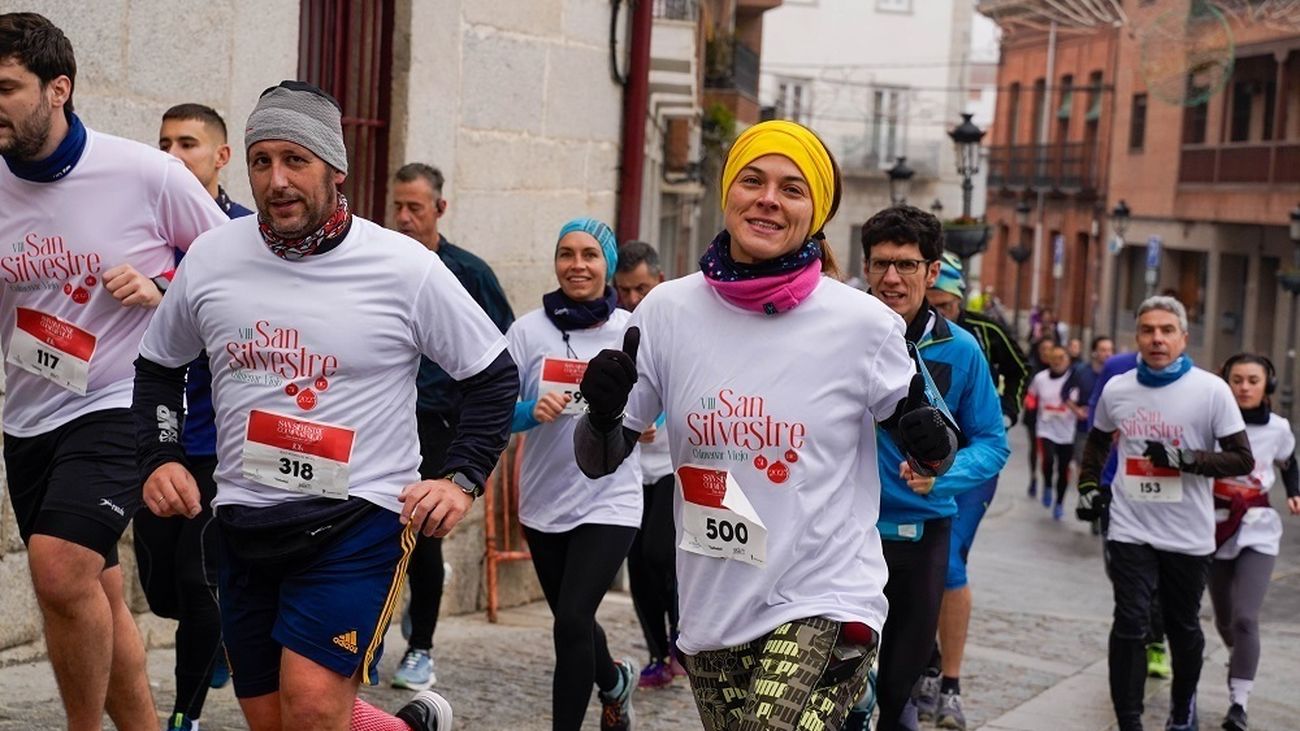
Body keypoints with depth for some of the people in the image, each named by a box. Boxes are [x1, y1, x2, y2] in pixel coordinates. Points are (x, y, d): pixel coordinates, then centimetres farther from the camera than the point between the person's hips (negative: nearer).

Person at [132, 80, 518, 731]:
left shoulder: (406, 268, -8)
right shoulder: (211, 257, 1)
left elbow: (494, 375, 2)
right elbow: (159, 366, 17)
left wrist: (462, 479, -8)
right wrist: (160, 458, 4)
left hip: (360, 515, -4)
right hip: (245, 520, 5)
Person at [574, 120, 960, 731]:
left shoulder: (862, 323, -8)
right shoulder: (668, 310, -1)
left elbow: (929, 458, 6)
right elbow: (600, 461, 5)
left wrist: (928, 437, -16)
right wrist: (603, 410, -16)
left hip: (823, 605, -3)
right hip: (711, 611, 4)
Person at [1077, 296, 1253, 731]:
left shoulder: (1211, 390, -10)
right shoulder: (1116, 389, 2)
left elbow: (1242, 459, -9)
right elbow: (1098, 441, 22)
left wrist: (1186, 460, -22)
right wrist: (1089, 485, 11)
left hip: (1188, 536, -1)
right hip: (1130, 531, 1)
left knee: (1183, 626, 15)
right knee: (1130, 625, -7)